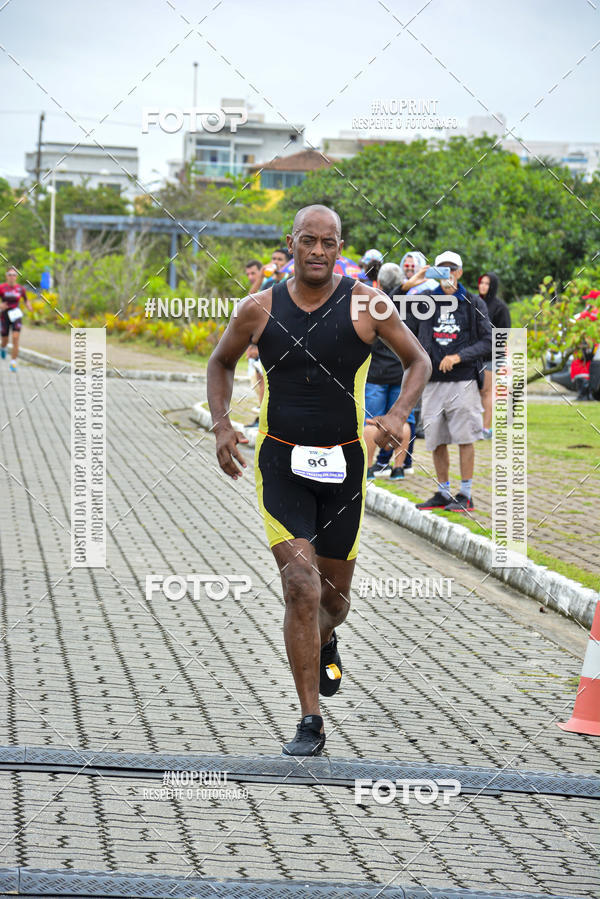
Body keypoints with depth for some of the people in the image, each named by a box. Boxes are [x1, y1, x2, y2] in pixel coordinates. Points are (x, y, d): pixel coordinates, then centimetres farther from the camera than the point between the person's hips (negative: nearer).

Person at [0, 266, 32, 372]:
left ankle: (13, 363, -9)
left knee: (15, 338, -16)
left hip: (16, 316, 0)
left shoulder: (21, 289, -1)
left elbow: (26, 300, 14)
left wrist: (29, 307, -6)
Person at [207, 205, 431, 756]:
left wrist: (398, 414, -14)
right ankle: (310, 724, -9)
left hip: (344, 463, 1)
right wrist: (221, 426, -1)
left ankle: (325, 642, 53)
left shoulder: (367, 305, -6)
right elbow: (221, 363, 14)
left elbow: (418, 361, 4)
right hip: (281, 463, -1)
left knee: (334, 595, 13)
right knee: (301, 587, -16)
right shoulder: (260, 310, -4)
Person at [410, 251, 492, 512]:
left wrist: (459, 357, -12)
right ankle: (443, 493, 17)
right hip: (433, 381, 3)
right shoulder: (425, 301, 9)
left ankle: (465, 495, 2)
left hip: (463, 381, -3)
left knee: (465, 438, -3)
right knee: (437, 441, 6)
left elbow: (488, 342, 0)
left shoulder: (474, 304, 4)